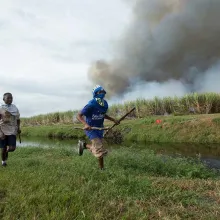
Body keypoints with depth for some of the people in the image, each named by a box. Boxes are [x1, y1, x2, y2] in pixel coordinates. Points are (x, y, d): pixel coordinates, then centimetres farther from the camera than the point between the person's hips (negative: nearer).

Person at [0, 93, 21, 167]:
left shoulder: (15, 108, 4)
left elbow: (18, 119, 14)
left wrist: (18, 128, 0)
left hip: (12, 131, 2)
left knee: (12, 148, -8)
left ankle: (7, 151, 28)